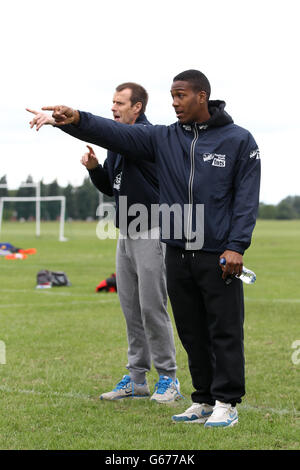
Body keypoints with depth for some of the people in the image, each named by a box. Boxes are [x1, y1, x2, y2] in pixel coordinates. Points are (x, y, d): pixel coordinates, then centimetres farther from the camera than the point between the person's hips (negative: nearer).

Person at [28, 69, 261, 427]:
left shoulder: (238, 140, -2)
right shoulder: (164, 139, 8)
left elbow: (246, 196, -5)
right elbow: (116, 134, -4)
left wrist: (236, 246, -13)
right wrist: (77, 120, -22)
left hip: (219, 257, -5)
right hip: (177, 254, 5)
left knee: (224, 331, -1)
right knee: (192, 332, 11)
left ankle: (226, 403, 6)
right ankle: (204, 400, 21)